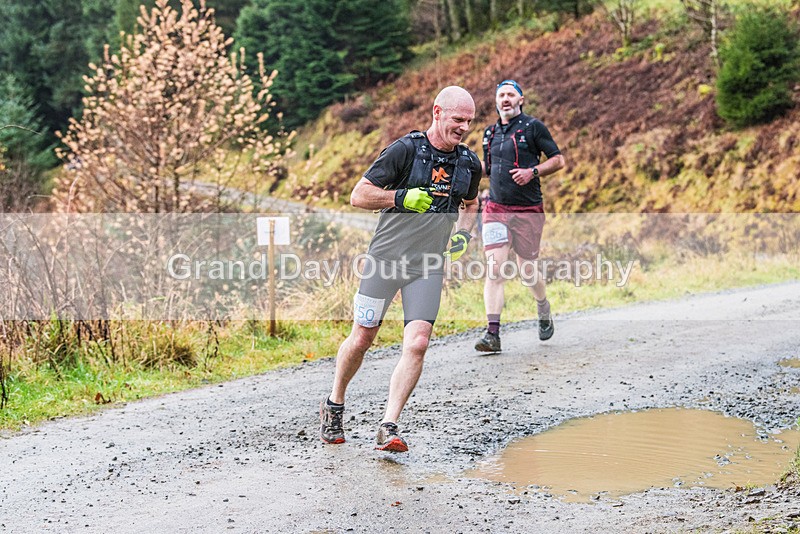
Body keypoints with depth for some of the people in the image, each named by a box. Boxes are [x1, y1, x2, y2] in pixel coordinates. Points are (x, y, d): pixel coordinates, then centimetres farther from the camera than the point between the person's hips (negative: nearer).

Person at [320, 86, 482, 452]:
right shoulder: (405, 150, -11)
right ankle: (334, 406, 32)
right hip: (385, 258, -3)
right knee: (362, 338, 7)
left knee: (417, 345, -13)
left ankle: (388, 429, -9)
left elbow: (469, 203, 26)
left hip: (428, 267, 3)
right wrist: (402, 197, -23)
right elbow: (358, 195, -10)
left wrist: (463, 233, 7)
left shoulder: (470, 163, 5)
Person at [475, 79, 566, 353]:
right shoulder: (490, 132, 13)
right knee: (494, 269, -12)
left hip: (528, 210, -3)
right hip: (496, 209, 3)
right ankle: (492, 333, -15)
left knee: (527, 271, 4)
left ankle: (543, 309, 37)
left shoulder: (533, 127, -1)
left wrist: (533, 171, -16)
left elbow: (558, 160, -1)